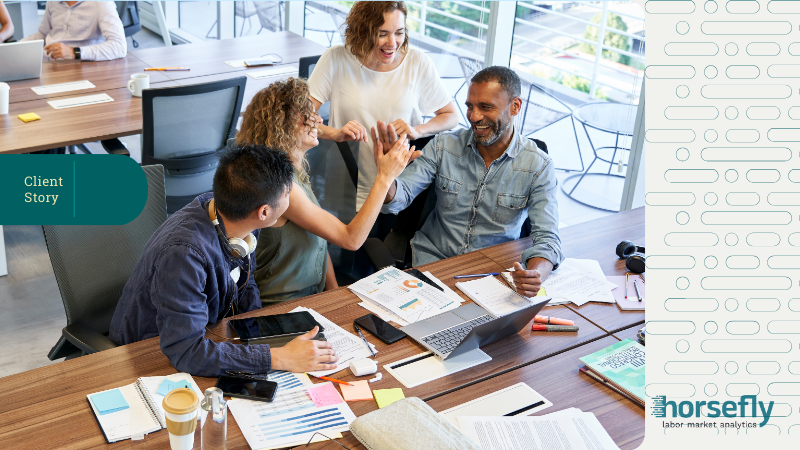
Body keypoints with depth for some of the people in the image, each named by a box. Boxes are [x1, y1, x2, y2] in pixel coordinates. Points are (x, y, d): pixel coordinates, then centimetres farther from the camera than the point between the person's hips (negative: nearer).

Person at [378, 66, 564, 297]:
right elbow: (398, 198, -9)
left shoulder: (539, 166, -10)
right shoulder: (443, 146, -4)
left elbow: (547, 239, -16)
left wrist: (535, 275, -39)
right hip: (432, 259, 1)